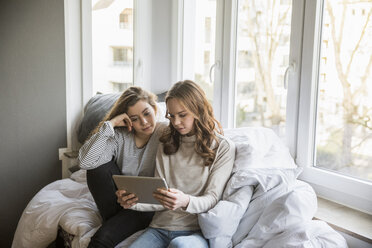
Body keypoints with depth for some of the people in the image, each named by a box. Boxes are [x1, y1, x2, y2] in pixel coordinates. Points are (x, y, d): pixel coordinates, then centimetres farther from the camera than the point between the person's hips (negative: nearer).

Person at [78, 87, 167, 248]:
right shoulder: (119, 135, -3)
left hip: (148, 206, -5)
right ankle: (113, 220, -9)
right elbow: (85, 161, -18)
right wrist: (110, 124, -18)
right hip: (119, 199, 5)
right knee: (98, 166, -20)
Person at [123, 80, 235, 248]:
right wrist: (134, 203, -9)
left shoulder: (223, 147, 3)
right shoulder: (167, 145, 15)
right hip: (160, 226, 3)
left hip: (195, 231, -3)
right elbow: (161, 200, 11)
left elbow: (212, 199, -4)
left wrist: (186, 202, -25)